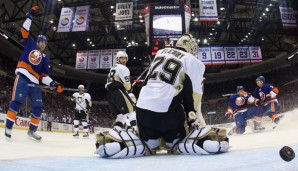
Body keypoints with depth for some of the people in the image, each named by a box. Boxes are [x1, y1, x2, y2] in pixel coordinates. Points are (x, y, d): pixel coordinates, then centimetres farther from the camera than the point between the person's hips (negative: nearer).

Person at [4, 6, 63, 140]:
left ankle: (32, 130, 14)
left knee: (38, 107, 2)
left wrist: (53, 84, -3)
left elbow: (44, 75, 12)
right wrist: (30, 16, 4)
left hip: (34, 83, 4)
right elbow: (25, 31, 7)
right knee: (16, 101, -15)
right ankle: (8, 128, -11)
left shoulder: (44, 58, 19)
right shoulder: (30, 45, 15)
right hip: (22, 78, -4)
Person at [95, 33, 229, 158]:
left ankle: (110, 142, 1)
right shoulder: (194, 62, 5)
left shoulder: (161, 52, 20)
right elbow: (192, 97, 0)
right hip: (168, 111, -5)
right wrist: (194, 121, 9)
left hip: (143, 107, 5)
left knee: (148, 145, 21)